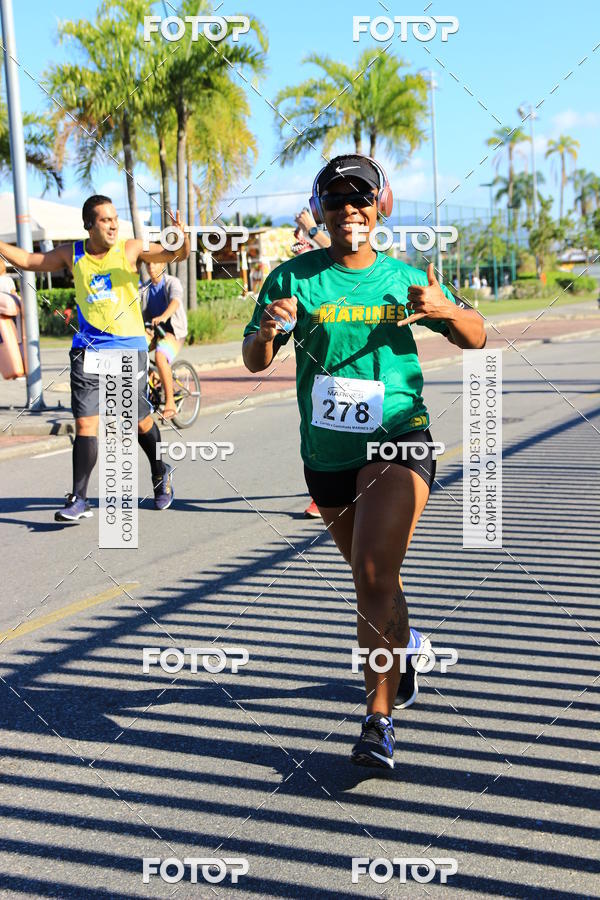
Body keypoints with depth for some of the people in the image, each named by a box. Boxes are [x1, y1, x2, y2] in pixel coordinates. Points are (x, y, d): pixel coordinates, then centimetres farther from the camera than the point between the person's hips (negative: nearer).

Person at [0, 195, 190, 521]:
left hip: (129, 349, -2)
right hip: (88, 350, 2)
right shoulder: (72, 254, 5)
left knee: (140, 421, 9)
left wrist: (182, 240, -32)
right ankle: (79, 499, 0)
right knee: (85, 423, -4)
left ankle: (161, 475, 35)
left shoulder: (132, 249, -3)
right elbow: (28, 261, 16)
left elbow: (175, 254, -12)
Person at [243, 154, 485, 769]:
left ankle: (379, 718, -10)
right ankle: (405, 644, 50)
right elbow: (255, 362, -1)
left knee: (374, 577, -18)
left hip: (396, 441, -3)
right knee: (369, 573, 20)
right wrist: (266, 331, -24)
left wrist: (446, 311, -14)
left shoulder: (404, 278, 1)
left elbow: (475, 338, 9)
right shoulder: (293, 278, 0)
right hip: (327, 454, 3)